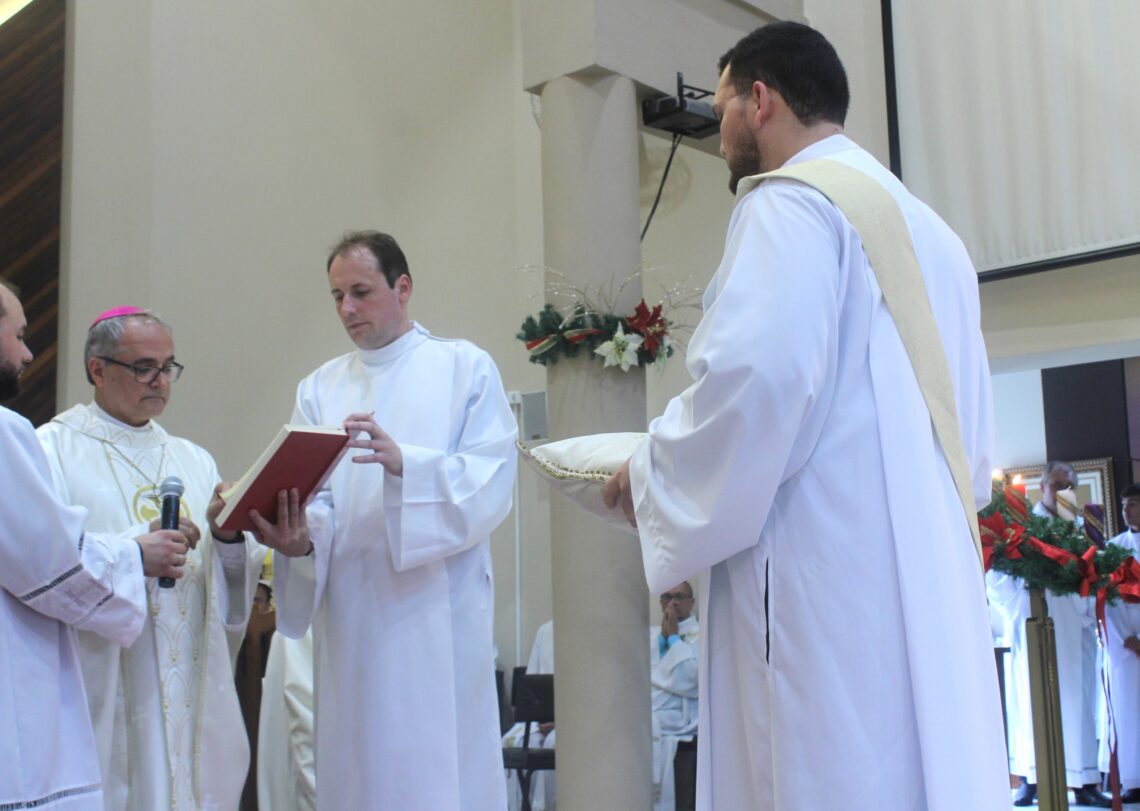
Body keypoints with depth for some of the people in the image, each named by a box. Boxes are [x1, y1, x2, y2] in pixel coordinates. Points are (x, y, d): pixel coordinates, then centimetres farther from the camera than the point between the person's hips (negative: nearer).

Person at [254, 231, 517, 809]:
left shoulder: (466, 367, 5)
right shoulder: (319, 388, 15)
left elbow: (492, 479, -8)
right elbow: (310, 494, 4)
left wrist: (404, 463, -23)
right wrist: (302, 536, -18)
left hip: (439, 614, -3)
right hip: (350, 620, 4)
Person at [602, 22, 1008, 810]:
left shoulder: (791, 204, -3)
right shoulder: (929, 228, 23)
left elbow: (759, 375, -18)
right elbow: (970, 428, 23)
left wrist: (656, 478, -4)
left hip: (833, 574, -9)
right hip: (929, 574, 9)